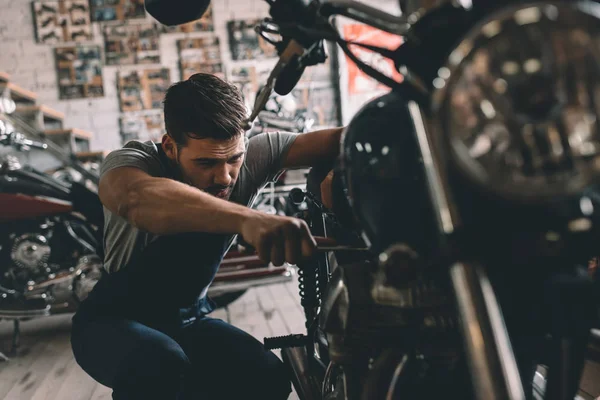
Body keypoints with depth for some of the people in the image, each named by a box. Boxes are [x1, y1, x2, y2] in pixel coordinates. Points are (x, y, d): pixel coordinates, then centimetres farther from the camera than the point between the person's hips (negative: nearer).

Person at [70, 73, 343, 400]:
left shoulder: (250, 155, -14)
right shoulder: (131, 161, -25)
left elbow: (335, 140, -20)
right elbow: (138, 199, -51)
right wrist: (247, 219, -68)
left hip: (187, 320, 5)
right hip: (114, 321, -4)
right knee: (162, 366, -35)